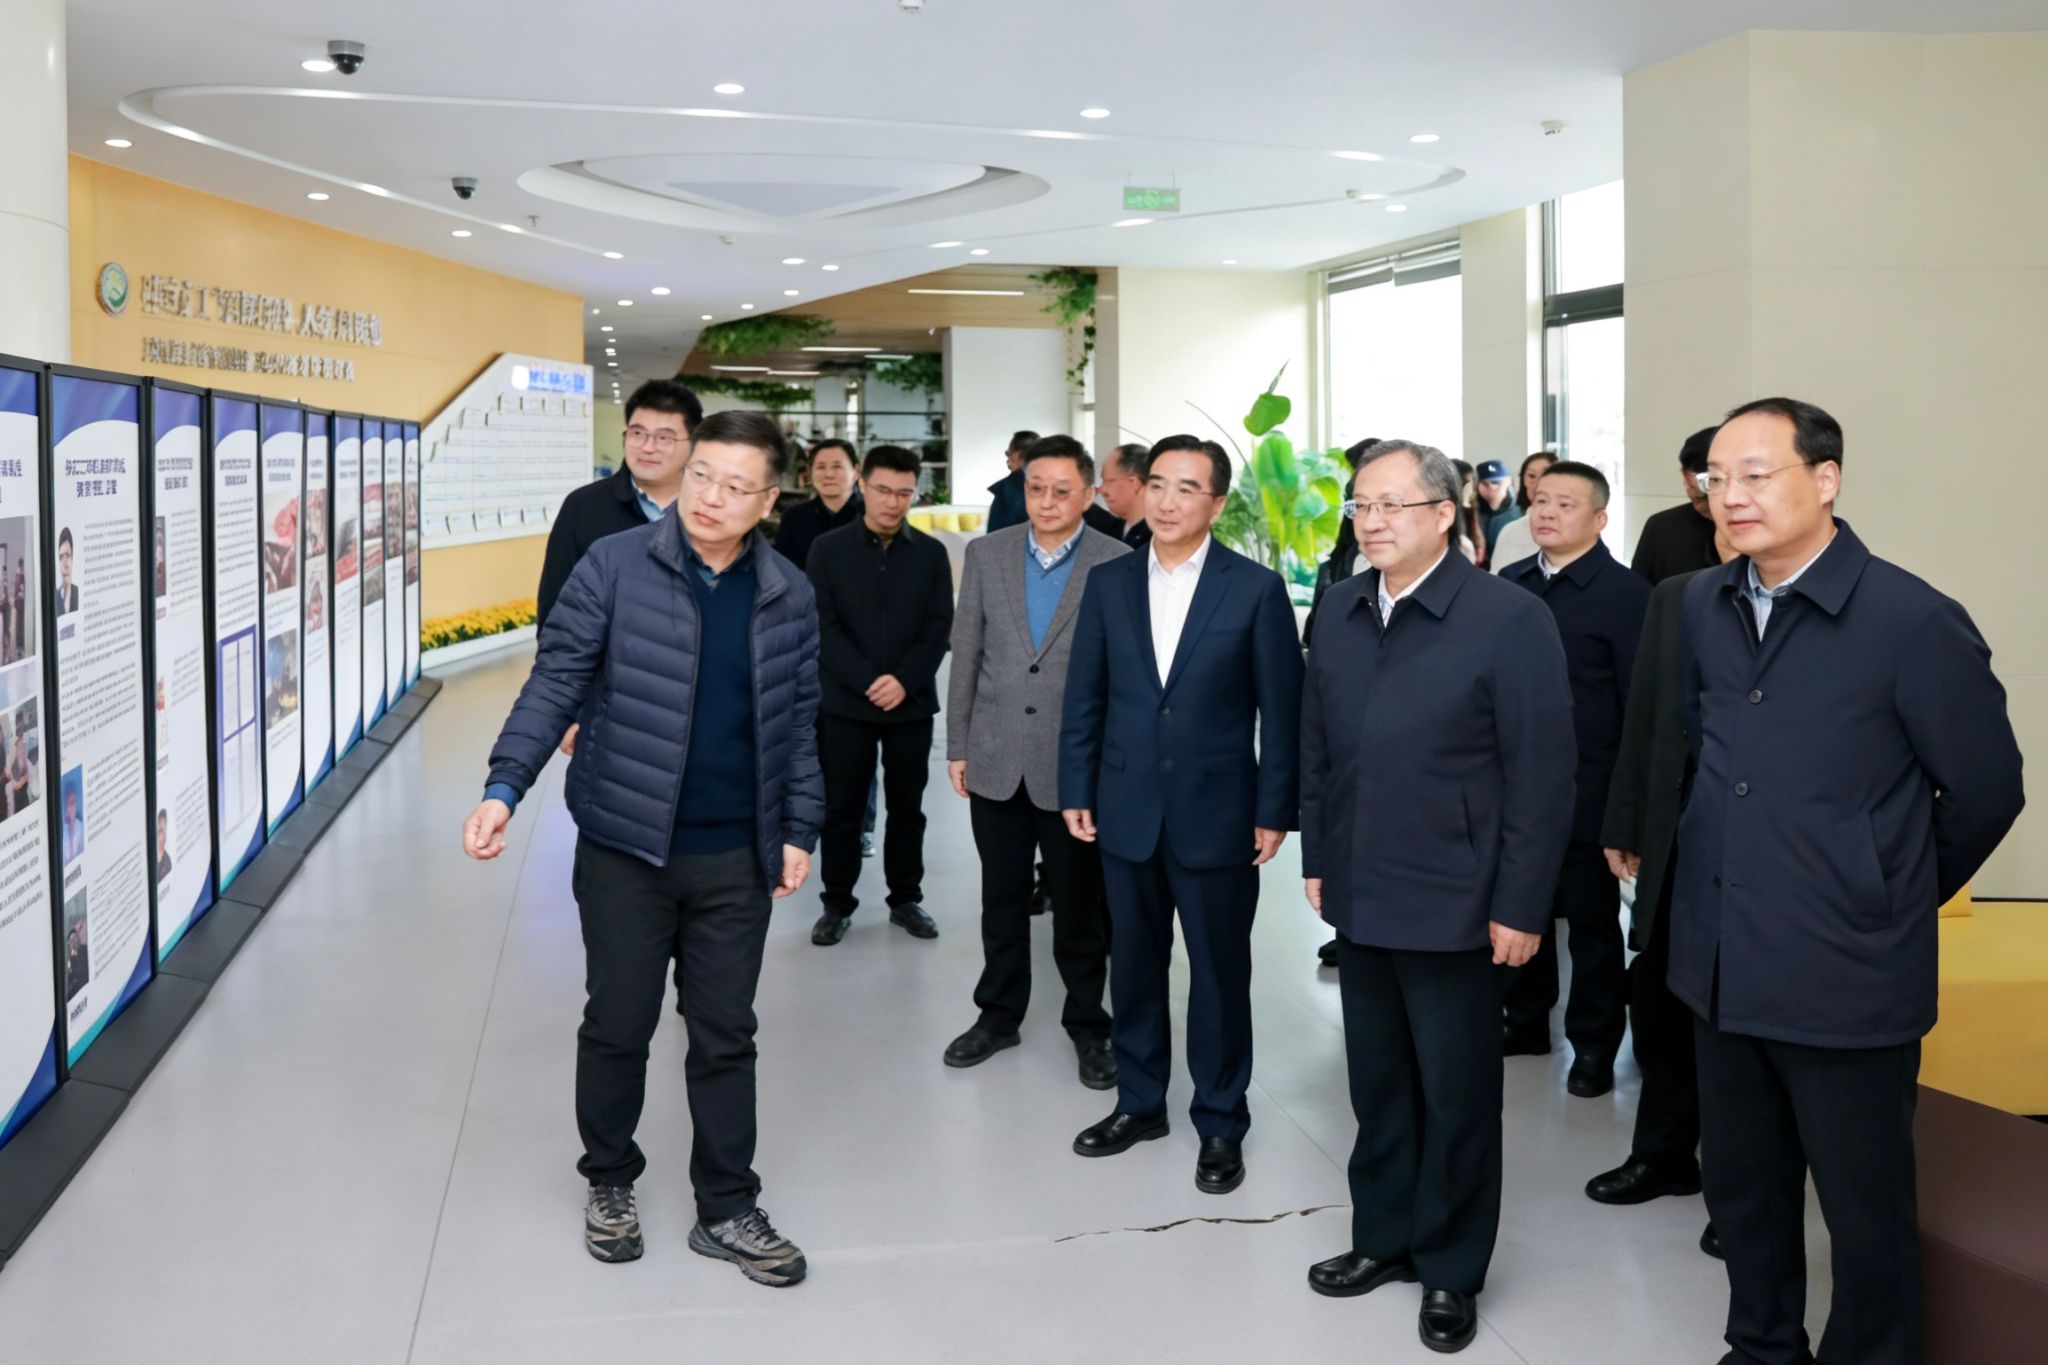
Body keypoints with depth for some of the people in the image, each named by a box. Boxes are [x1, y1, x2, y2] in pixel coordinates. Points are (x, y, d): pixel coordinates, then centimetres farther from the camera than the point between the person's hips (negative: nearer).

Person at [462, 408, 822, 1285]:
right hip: (625, 846, -2)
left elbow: (797, 721, 9)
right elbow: (555, 683, -7)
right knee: (617, 1025, 11)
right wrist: (505, 786, -17)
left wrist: (799, 829, 5)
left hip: (737, 856, 2)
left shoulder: (789, 595, 2)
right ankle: (610, 1182, 34)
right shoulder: (614, 565, -7)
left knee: (726, 1034, 10)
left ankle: (727, 1210, 24)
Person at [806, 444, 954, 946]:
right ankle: (837, 904, 16)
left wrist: (904, 681, -15)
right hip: (845, 701, -1)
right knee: (842, 808, 4)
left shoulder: (931, 553, 4)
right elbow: (824, 626, -6)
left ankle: (906, 900, 22)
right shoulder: (828, 549, 0)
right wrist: (868, 681, -16)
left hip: (912, 703, 1)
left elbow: (940, 626, -1)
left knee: (907, 807, 10)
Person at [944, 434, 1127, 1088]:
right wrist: (957, 745, 5)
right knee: (1002, 898, 16)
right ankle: (998, 1014, 32)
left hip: (1076, 763, -3)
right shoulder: (986, 553, 2)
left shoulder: (1119, 563, -7)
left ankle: (1088, 1026, 25)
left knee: (1080, 904, 9)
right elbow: (966, 655, 6)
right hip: (996, 760, 3)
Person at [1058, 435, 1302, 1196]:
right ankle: (1139, 1103, 31)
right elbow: (1083, 696, 7)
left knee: (1220, 974, 8)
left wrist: (1275, 811, -7)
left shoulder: (1256, 589, -6)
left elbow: (1281, 709, -5)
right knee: (1134, 965, 14)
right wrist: (1075, 790, 3)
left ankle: (1220, 1124, 23)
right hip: (1127, 811, 3)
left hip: (1217, 814, -3)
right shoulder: (1108, 583, 3)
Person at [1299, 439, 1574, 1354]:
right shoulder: (1338, 610, 4)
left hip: (1453, 904, -5)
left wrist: (1520, 906, -13)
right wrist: (1317, 859, 11)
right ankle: (1384, 1238, 35)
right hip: (1359, 898, 5)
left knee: (1457, 1095, 10)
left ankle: (1452, 1269, 27)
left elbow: (1543, 774, -13)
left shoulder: (1508, 618, -13)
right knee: (1377, 1083, 17)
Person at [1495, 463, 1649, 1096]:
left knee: (1592, 918, 8)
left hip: (1585, 793, -5)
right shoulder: (1509, 583, 6)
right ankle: (1526, 1020, 31)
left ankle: (1594, 1043, 21)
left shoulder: (1626, 593, -9)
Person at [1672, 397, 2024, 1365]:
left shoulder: (1913, 621, -14)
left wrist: (1894, 897, 7)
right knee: (1739, 1186, 19)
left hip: (1845, 976, -5)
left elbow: (1985, 793, -5)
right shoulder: (1701, 606, 3)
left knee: (1865, 1209, 10)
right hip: (1721, 963, 6)